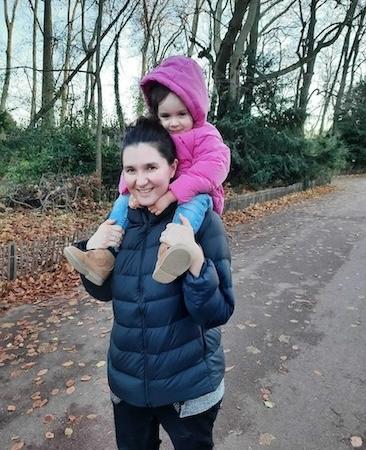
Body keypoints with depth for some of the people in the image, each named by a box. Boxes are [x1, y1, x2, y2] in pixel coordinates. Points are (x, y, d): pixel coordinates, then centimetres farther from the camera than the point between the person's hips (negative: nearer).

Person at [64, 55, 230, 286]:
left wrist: (170, 195, -33)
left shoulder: (205, 135, -10)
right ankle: (105, 256, -17)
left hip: (193, 195, -5)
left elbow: (210, 168, -26)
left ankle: (169, 250, -58)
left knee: (196, 201, -38)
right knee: (123, 201, -7)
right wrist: (132, 190, -20)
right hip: (155, 196, 5)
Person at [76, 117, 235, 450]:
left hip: (189, 386, -4)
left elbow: (218, 314, -20)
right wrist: (91, 252, -13)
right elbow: (104, 291, 6)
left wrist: (194, 257, -36)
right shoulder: (121, 220, -5)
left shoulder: (202, 221, -19)